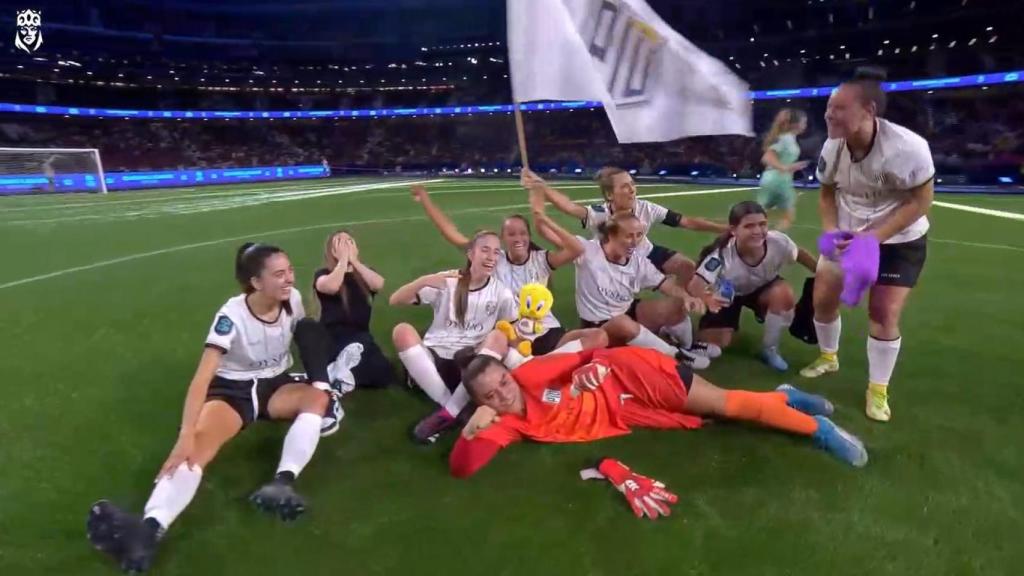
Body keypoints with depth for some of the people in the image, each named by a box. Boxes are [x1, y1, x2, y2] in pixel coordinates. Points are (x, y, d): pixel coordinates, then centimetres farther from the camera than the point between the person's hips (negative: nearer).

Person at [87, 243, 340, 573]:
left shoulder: (292, 300, -11)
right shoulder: (233, 315, -23)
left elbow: (307, 337, 11)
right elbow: (202, 377, -31)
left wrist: (318, 380, 2)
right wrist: (186, 435, -42)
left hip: (276, 385, 4)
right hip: (233, 389, -3)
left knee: (318, 398, -29)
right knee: (199, 444, -32)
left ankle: (283, 482, -44)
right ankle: (150, 529, -54)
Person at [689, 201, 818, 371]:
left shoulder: (778, 242, -31)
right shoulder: (722, 254, -39)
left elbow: (800, 255, -9)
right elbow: (694, 285, -46)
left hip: (762, 288, 2)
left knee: (784, 294, -31)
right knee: (714, 343, -12)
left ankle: (770, 349, -6)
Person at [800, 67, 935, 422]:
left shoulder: (906, 147, -29)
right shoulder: (832, 148, -14)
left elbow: (921, 200, -20)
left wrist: (875, 237, -28)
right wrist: (830, 230, -14)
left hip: (899, 240, -4)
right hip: (848, 236, 5)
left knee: (884, 313, -7)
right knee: (822, 297, 5)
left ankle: (878, 390, 12)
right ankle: (828, 357, 33)